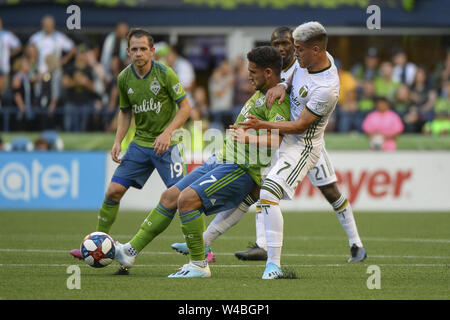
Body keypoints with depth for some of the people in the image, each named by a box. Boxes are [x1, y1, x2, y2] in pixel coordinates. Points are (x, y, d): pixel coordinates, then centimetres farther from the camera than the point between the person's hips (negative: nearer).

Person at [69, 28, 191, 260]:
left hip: (165, 144, -4)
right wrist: (118, 141, 2)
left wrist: (167, 133, -19)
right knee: (114, 191, -3)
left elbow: (185, 107, -7)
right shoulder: (124, 78, 1)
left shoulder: (165, 73, -12)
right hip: (140, 143, 4)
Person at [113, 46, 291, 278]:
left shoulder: (277, 102, -16)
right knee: (170, 196, 8)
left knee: (187, 198, -24)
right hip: (222, 161, 10)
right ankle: (130, 252, 13)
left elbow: (278, 140, -31)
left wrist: (249, 138, -40)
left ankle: (198, 265, -15)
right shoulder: (260, 93, 16)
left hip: (241, 170, -10)